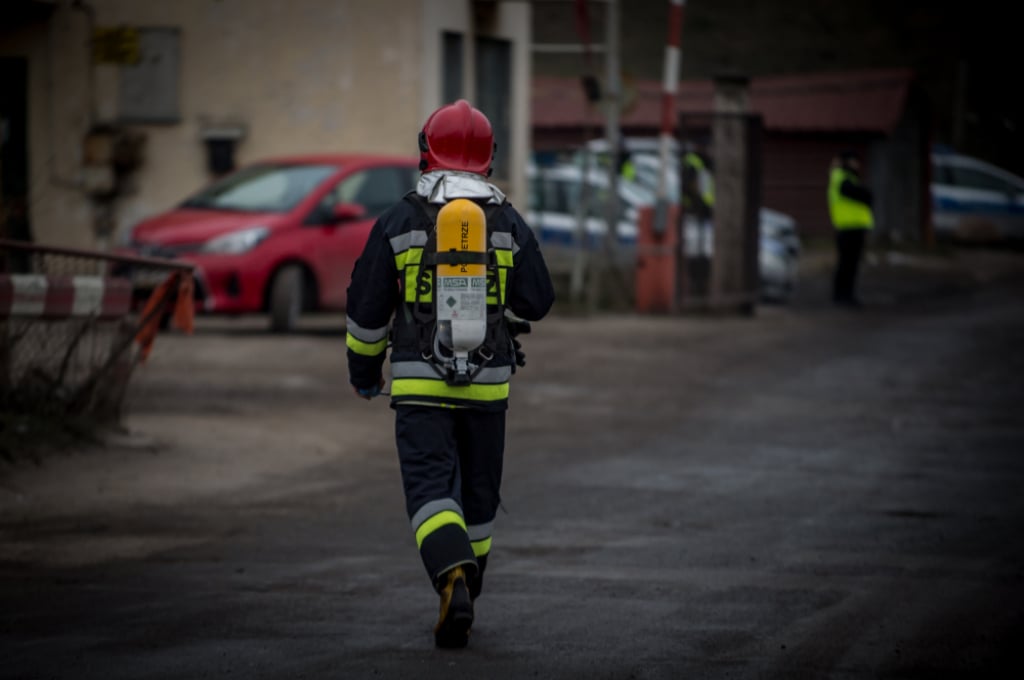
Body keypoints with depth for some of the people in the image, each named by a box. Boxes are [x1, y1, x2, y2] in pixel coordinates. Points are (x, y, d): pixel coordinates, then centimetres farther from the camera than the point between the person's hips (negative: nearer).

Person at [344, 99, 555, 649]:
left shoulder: (399, 221, -3)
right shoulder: (508, 222, -1)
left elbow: (367, 306, 1)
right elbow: (536, 302, 3)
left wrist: (363, 367, 16)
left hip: (418, 383, -2)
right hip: (487, 384, 2)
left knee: (431, 492, -6)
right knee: (477, 492, 18)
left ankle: (454, 584, -29)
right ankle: (464, 585, 32)